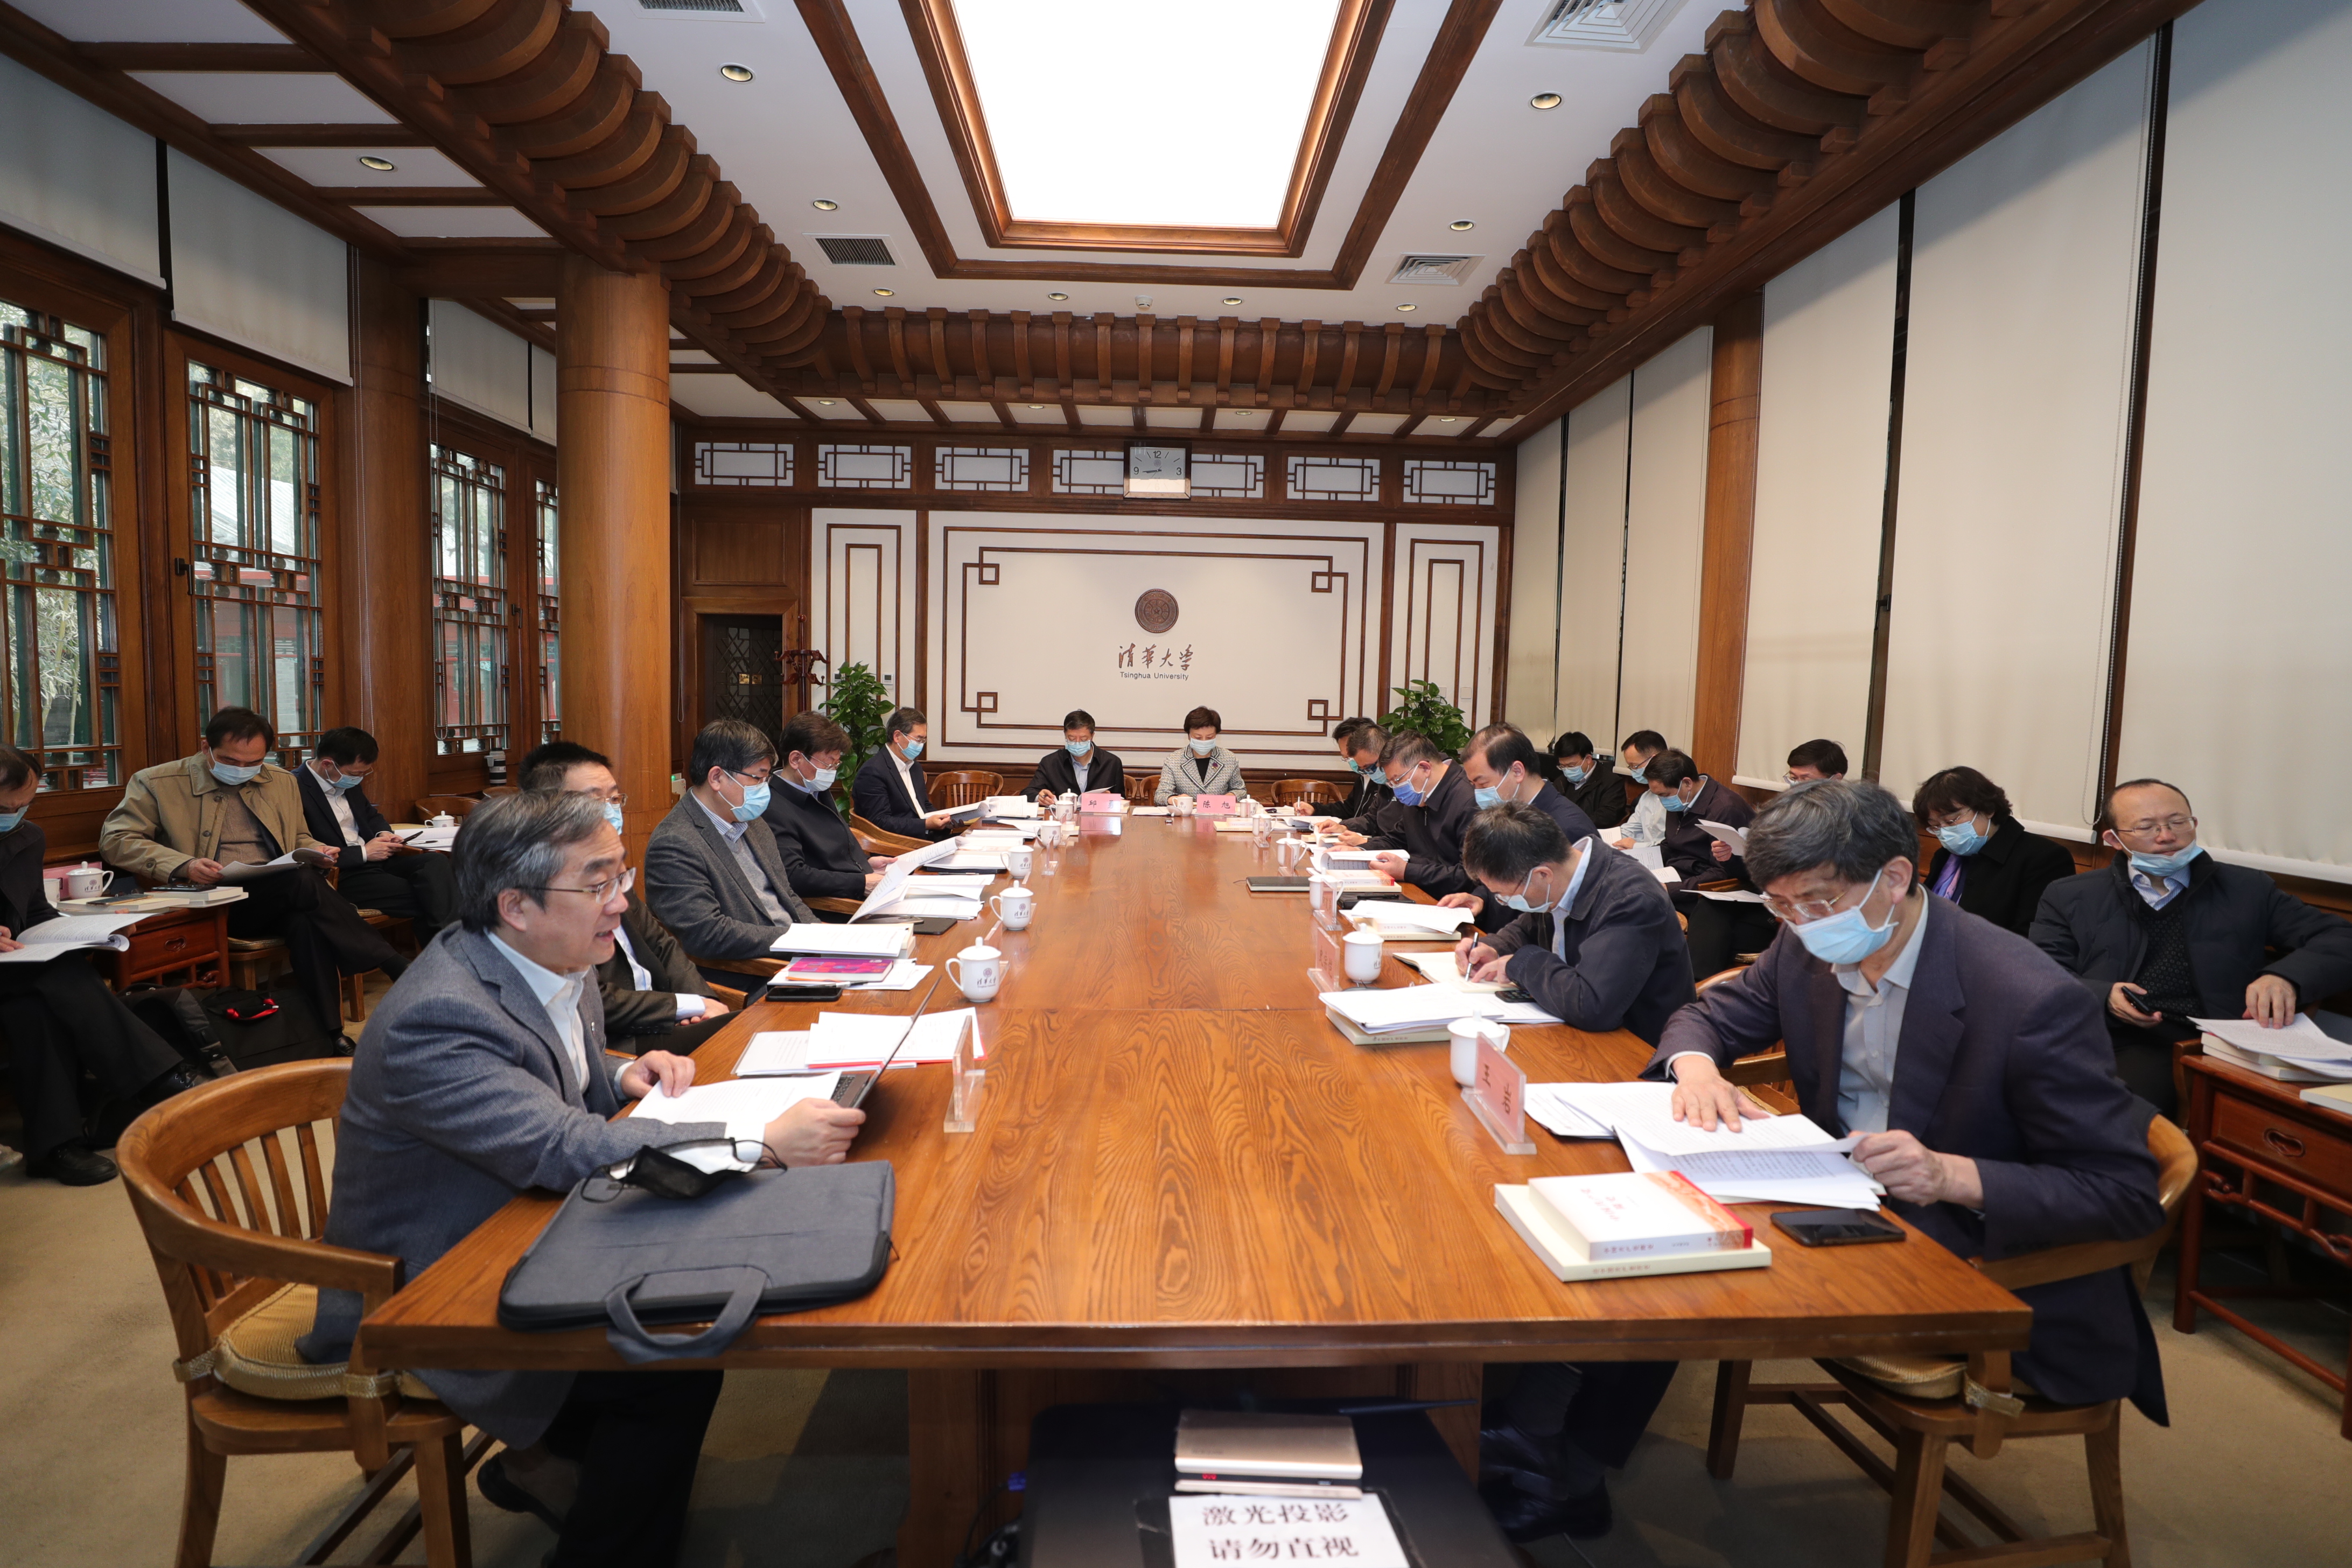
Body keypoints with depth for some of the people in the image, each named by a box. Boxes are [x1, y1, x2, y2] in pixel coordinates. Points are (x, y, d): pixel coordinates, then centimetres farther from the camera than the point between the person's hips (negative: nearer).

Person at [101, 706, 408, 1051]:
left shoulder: (282, 782, 19)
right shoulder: (158, 783, 6)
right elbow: (114, 839, 1)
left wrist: (313, 851, 2)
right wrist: (184, 865, -16)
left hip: (280, 899, 4)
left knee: (307, 923, -34)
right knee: (303, 881, -34)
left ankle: (331, 1035, -33)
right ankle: (392, 965, -31)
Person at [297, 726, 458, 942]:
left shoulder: (348, 781, 10)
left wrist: (384, 833, 6)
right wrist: (363, 853, -14)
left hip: (372, 859, 7)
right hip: (338, 876, -7)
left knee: (436, 862, -22)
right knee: (424, 898, -26)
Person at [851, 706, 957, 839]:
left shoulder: (915, 768, 20)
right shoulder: (873, 772, -9)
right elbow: (880, 822, -15)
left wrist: (943, 819, 4)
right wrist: (926, 825, -22)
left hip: (927, 836, 9)